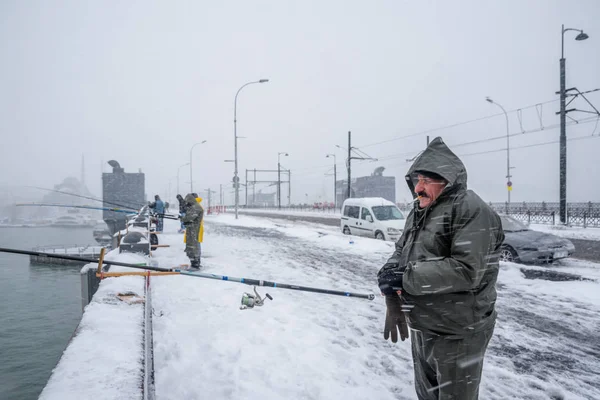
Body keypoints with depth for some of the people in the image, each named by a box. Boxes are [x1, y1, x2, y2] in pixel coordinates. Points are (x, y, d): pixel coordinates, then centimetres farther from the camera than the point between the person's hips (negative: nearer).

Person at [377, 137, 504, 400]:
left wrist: (405, 278, -26)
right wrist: (389, 273, -13)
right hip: (421, 329, 8)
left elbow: (467, 271, -29)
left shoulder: (471, 209, -21)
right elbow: (402, 251, 10)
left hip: (457, 335, -8)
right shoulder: (419, 211, 7)